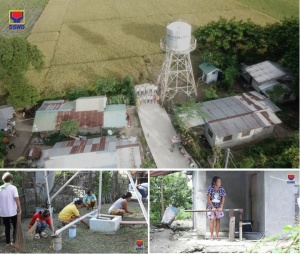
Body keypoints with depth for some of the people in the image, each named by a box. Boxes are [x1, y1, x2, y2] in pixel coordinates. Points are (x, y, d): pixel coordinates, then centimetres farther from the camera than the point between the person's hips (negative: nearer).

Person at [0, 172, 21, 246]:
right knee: (15, 226, 13)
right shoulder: (13, 187, -9)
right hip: (12, 212, -3)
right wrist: (19, 210, -12)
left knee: (7, 227, 16)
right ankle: (14, 241, 6)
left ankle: (7, 242, 19)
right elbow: (17, 199, -17)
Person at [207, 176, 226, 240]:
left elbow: (223, 198, -2)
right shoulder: (210, 188, -12)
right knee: (212, 220, -8)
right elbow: (208, 199, -11)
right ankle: (212, 235, -3)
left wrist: (221, 207, -12)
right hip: (211, 206, -3)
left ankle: (217, 235, 7)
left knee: (218, 220, 2)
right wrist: (213, 207, -17)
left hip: (218, 207, 3)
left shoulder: (221, 188, -4)